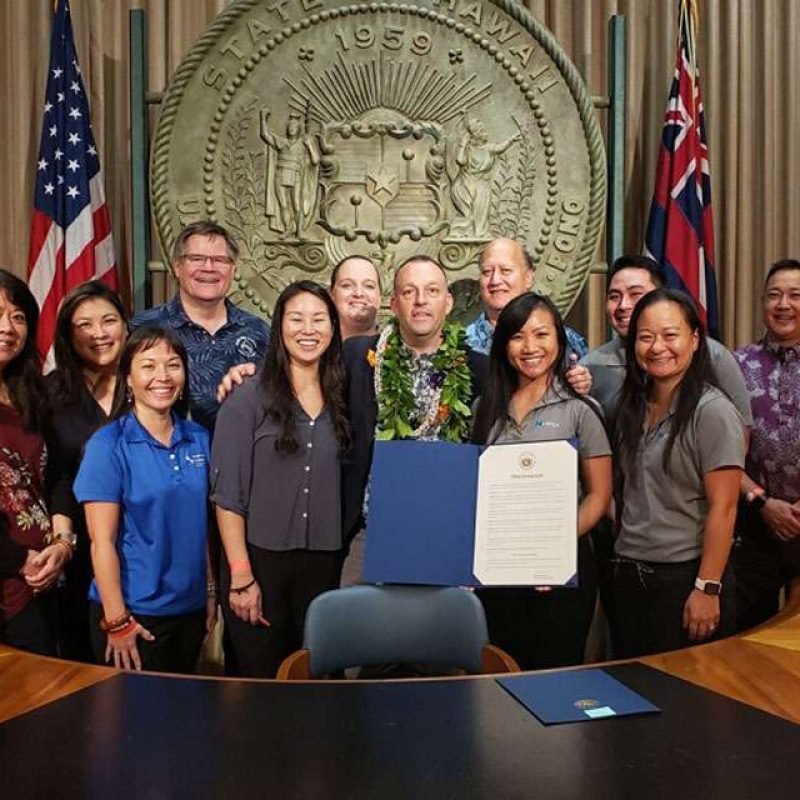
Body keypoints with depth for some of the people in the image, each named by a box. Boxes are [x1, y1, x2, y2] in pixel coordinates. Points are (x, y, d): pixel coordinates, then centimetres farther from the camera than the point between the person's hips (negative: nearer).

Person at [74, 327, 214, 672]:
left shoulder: (199, 439, 2)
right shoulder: (108, 446, -13)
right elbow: (102, 542, -14)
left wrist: (211, 590, 9)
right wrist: (117, 622, -15)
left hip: (191, 606, 5)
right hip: (135, 613, -5)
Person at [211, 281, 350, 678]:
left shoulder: (340, 400, 7)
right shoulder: (249, 398, -7)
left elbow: (346, 482, 11)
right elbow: (227, 493, -9)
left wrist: (339, 554, 2)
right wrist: (241, 576, -12)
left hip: (323, 563, 4)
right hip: (260, 557, -3)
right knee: (261, 678, 7)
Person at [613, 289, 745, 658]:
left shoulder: (712, 411, -13)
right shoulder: (633, 407, 7)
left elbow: (723, 507, -15)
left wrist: (708, 589, -18)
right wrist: (622, 564, 8)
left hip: (686, 575, -6)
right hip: (630, 576, 6)